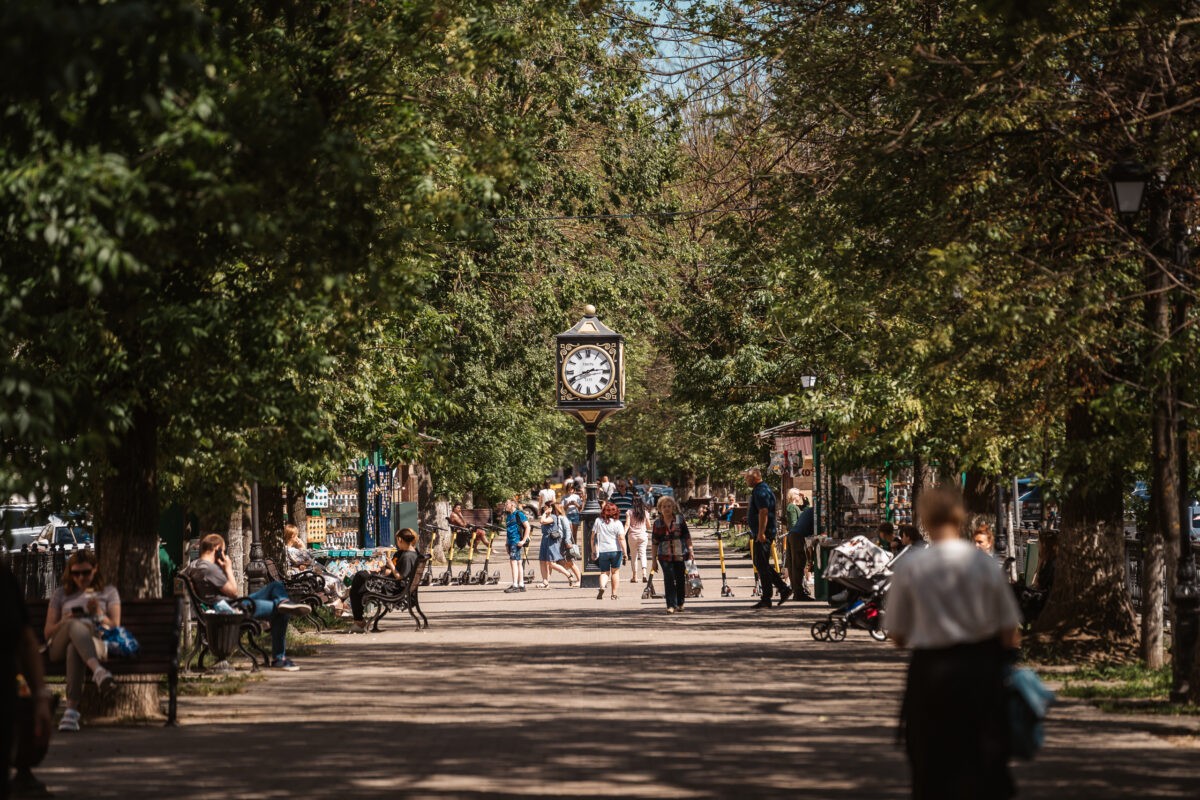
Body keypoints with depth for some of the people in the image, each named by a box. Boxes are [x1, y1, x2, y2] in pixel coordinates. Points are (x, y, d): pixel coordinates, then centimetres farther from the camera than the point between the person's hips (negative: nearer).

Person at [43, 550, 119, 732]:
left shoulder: (108, 592, 27)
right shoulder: (61, 594, 29)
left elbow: (115, 627, 16)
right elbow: (47, 633, 20)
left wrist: (99, 614, -4)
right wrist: (64, 622, -2)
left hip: (97, 643, 0)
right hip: (58, 647, 0)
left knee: (74, 648, -42)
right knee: (75, 626, -41)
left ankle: (72, 710, -57)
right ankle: (98, 671, -70)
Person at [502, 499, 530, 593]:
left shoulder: (519, 514, -8)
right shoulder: (508, 515, 17)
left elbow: (527, 527, -12)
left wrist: (523, 540, -17)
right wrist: (507, 541, 19)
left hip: (517, 542, -9)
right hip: (511, 542, 9)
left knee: (514, 562, -14)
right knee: (518, 563, 11)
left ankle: (515, 586, -16)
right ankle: (521, 585, 16)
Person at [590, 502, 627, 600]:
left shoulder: (598, 522, 0)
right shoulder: (617, 523, -7)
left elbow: (593, 537, 3)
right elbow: (621, 539, -13)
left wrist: (593, 551, 12)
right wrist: (625, 552, -10)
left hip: (602, 551, 1)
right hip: (615, 551, -1)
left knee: (604, 572, 9)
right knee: (615, 571, 15)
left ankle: (602, 587, -21)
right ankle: (614, 594, 16)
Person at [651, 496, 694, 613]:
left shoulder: (680, 519, 2)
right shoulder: (658, 523, 4)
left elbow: (687, 536, 5)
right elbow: (655, 542, 7)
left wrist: (690, 551, -3)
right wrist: (654, 559, 6)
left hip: (680, 554, 1)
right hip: (665, 556, -1)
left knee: (681, 579, 9)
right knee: (669, 579, -10)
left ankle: (680, 603, 27)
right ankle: (671, 605, -12)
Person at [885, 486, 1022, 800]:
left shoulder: (909, 566, -8)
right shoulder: (984, 563, -6)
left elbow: (897, 635, -2)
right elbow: (1010, 632, -3)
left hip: (931, 670, -1)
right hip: (981, 666, 1)